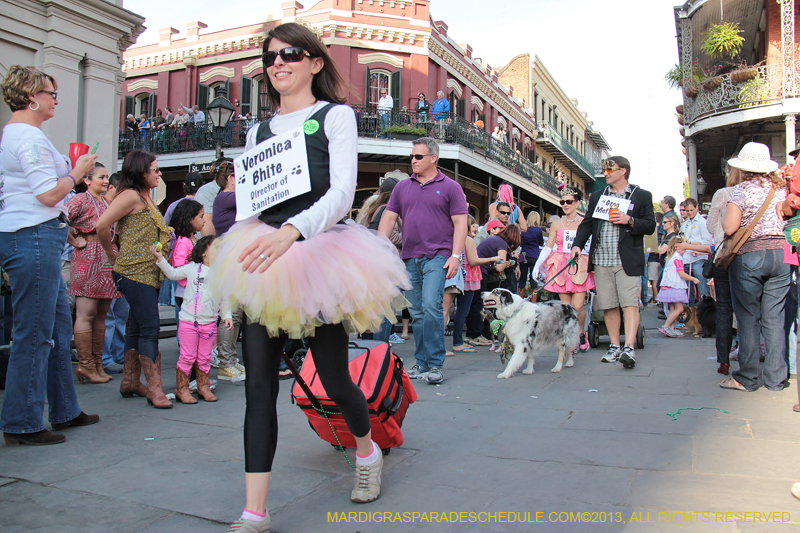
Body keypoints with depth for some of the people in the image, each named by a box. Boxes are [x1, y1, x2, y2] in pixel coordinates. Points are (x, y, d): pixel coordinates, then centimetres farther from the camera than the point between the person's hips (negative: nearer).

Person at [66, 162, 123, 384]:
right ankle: (85, 365, 0)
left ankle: (97, 363, 15)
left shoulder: (106, 202, 20)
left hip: (107, 260, 8)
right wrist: (76, 239, -11)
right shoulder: (81, 199, -4)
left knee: (101, 315, 9)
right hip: (88, 259, -8)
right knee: (86, 314, -5)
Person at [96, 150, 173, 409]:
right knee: (150, 329, -11)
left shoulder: (146, 197, 19)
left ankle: (130, 382, 23)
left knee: (138, 328, 13)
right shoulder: (130, 195, -10)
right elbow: (102, 225, -17)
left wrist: (165, 238, 10)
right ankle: (155, 389, -8)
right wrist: (111, 253, -4)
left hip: (148, 273, 9)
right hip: (134, 272, -9)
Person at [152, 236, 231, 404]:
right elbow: (173, 273, 9)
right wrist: (160, 258, 0)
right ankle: (181, 389, 11)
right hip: (188, 320, -2)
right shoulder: (192, 268, 3)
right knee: (187, 356, 0)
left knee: (205, 358, 10)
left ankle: (203, 387, 23)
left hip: (209, 322, 3)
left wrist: (227, 316, -2)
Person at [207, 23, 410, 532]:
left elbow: (342, 192, -10)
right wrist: (236, 268, 7)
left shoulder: (336, 116, 4)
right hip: (262, 264, 4)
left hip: (318, 257, -4)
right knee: (259, 385, -2)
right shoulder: (259, 131, 18)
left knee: (333, 378, 5)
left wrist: (291, 232, -26)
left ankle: (367, 450, 37)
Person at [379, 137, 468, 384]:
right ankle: (422, 363, 17)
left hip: (437, 257, -4)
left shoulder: (450, 187, 4)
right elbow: (389, 218, 15)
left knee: (431, 305, -18)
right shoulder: (402, 187, 14)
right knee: (416, 313, 8)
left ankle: (435, 364, -9)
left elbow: (460, 223, -1)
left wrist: (456, 255, -11)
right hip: (409, 258, 5)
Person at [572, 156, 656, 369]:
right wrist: (578, 244, -1)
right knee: (608, 305, 6)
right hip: (601, 260, 4)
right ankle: (614, 346, 16)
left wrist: (629, 220, -15)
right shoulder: (597, 196, 17)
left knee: (630, 303, -11)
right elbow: (587, 223, 14)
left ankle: (629, 348, -15)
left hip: (627, 260, -4)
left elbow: (650, 226, 2)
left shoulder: (642, 196, 6)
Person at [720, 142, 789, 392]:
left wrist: (727, 212, 6)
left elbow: (729, 228, -14)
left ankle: (747, 378, 7)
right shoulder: (781, 188, 9)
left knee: (748, 318, 2)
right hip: (780, 253, 5)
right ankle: (776, 377, 13)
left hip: (749, 256, -5)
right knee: (774, 318, 9)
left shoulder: (742, 189, -7)